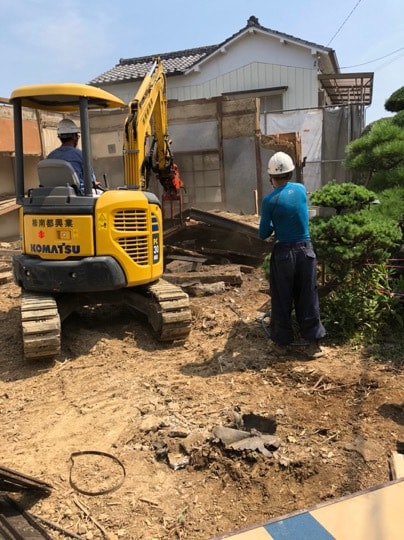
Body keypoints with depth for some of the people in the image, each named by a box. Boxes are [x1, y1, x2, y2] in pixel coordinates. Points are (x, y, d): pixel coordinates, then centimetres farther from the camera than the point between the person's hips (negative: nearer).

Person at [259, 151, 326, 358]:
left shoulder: (269, 201, -13)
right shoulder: (301, 189, 0)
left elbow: (263, 234, -5)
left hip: (283, 253, -3)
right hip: (306, 250, 4)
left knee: (281, 301, 10)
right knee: (308, 299, 11)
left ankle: (282, 343, 20)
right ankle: (314, 343, 17)